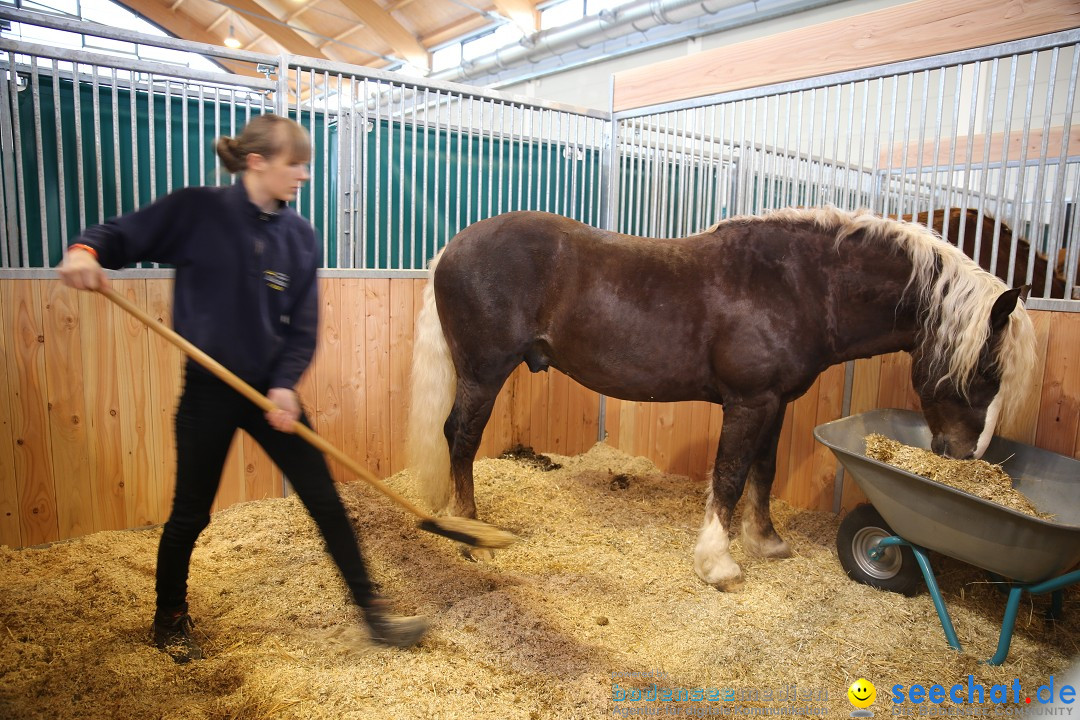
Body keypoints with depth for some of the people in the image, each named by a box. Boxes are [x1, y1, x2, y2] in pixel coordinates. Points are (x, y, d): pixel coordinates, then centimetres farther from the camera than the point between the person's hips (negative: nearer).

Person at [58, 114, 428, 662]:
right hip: (209, 390, -3)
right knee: (190, 514, 12)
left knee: (326, 502, 3)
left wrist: (285, 385, -14)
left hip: (271, 390, 3)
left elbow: (302, 326, -1)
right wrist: (85, 250, -26)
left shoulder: (300, 236, 0)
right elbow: (125, 234, -2)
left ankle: (373, 612, 16)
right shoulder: (197, 210, -9)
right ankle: (170, 619, 39)